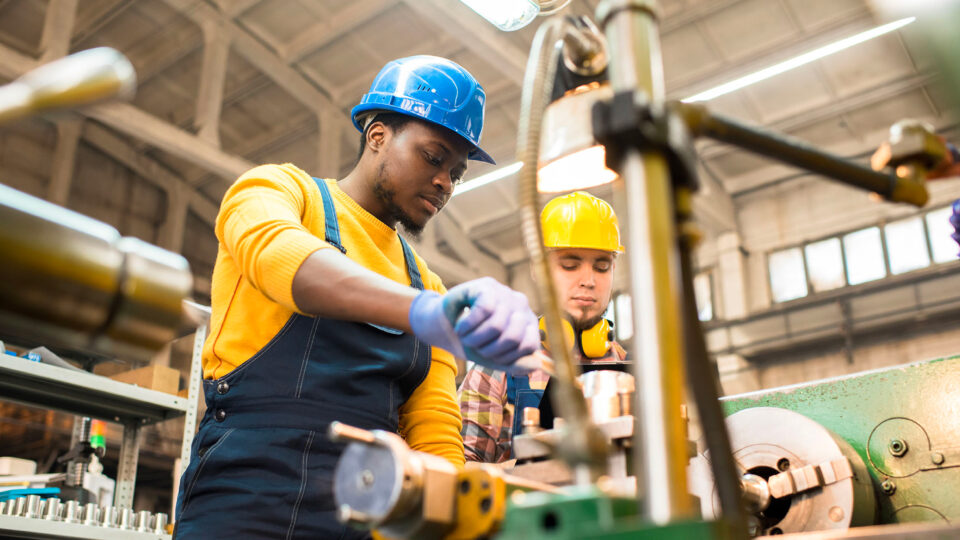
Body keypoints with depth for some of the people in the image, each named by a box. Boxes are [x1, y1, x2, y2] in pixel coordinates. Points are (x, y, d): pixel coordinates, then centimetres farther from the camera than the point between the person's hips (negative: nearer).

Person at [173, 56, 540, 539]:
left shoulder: (428, 287, 19)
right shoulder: (279, 189, 7)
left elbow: (435, 437, 11)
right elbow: (275, 252, -19)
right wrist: (424, 312, -36)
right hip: (245, 498, -5)